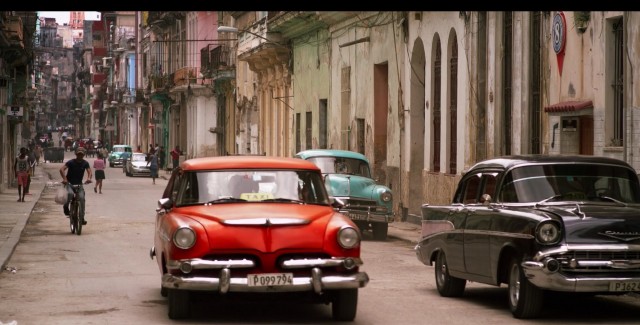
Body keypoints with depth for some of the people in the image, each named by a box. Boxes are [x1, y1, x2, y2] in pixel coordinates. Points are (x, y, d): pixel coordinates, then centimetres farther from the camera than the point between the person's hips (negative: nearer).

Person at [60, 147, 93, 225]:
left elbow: (89, 171, -13)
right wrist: (64, 178, -38)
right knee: (70, 193, -33)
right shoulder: (71, 162, -9)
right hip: (69, 183, -3)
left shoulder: (85, 163, -1)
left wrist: (89, 178, -36)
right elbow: (62, 169, -21)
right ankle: (66, 206, -4)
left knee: (81, 198, -18)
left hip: (79, 184, 3)